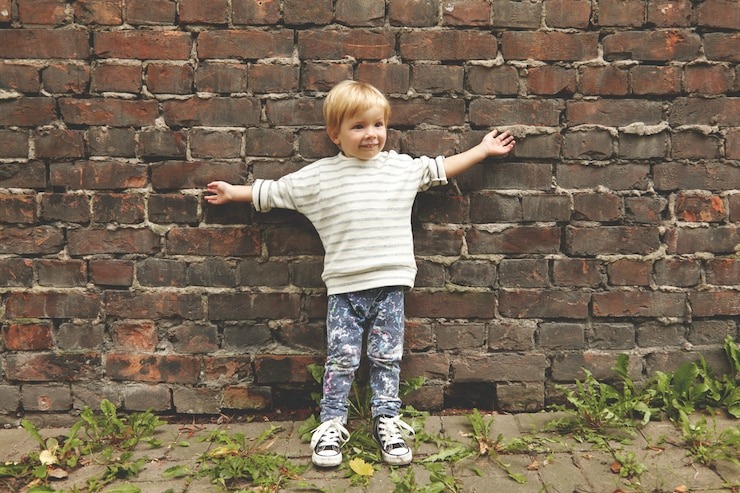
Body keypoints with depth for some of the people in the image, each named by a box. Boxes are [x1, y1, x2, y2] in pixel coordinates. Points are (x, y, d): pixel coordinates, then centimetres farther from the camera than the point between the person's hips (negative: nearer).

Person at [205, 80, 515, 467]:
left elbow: (440, 169, 21)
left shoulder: (403, 167, 8)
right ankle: (331, 425, 19)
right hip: (344, 288, -1)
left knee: (387, 357, 10)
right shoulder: (317, 176, 2)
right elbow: (273, 191, 11)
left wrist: (484, 149, 26)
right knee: (341, 359, 5)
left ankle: (387, 421, 24)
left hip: (390, 283, 2)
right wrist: (233, 192, 15)